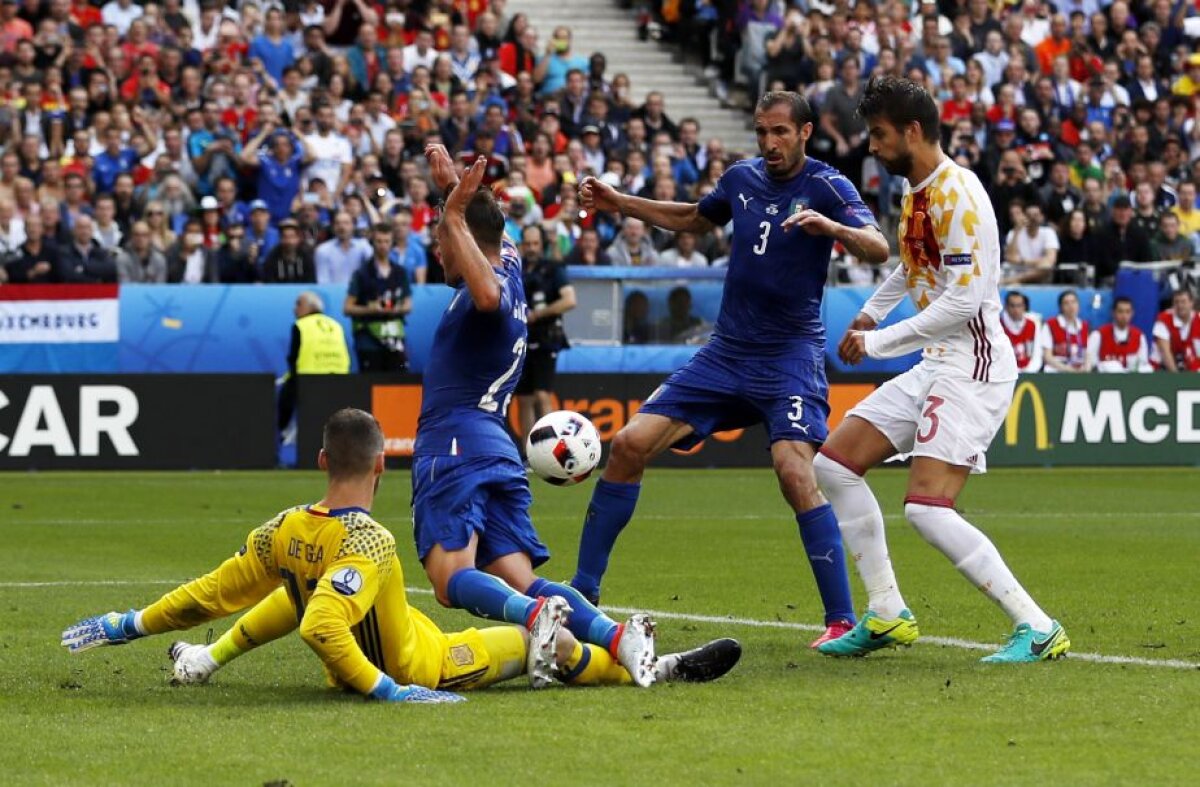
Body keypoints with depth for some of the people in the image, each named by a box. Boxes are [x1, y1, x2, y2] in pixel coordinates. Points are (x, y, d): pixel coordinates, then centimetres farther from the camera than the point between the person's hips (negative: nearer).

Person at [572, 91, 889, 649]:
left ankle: (841, 619, -19)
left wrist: (832, 227, -42)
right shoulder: (742, 178, 9)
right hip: (726, 351, 6)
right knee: (630, 444, -3)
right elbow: (695, 219, 30)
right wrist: (621, 204, 23)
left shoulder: (826, 187, -9)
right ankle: (582, 592, 8)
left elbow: (878, 249, -24)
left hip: (790, 355, -6)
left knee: (793, 468, -27)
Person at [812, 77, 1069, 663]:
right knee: (834, 463, 9)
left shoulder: (956, 193, -17)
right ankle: (887, 614, 13)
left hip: (973, 364, -10)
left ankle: (1038, 630, -15)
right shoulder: (914, 191, 13)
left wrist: (879, 342, -17)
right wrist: (871, 312, 25)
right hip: (935, 366, 10)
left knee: (927, 509, -20)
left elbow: (965, 296, -23)